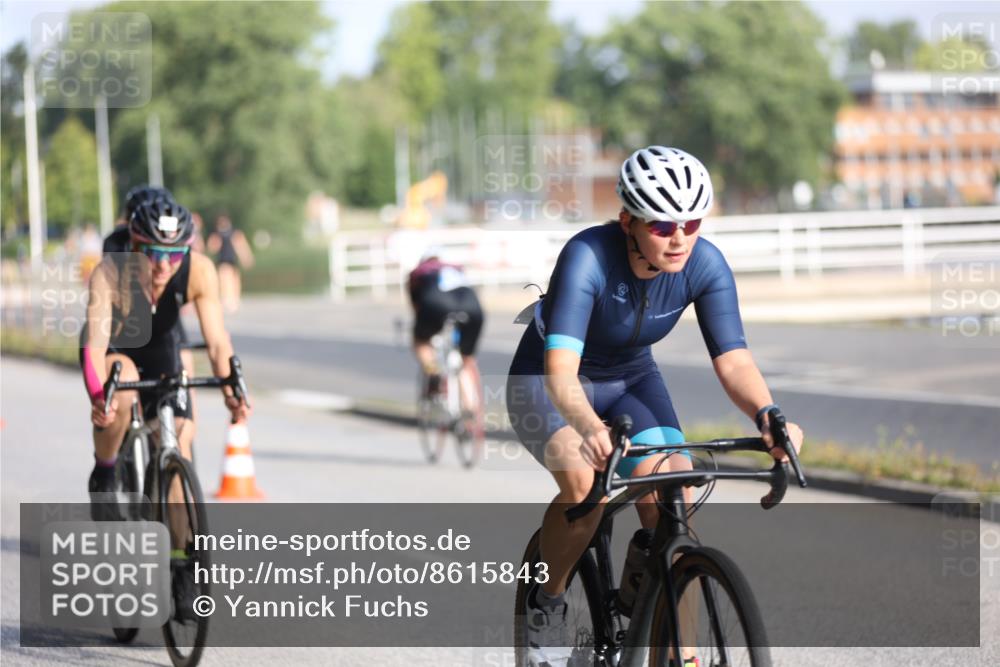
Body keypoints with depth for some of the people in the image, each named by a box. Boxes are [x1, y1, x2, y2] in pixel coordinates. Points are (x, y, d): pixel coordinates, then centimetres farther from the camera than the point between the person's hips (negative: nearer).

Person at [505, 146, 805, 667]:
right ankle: (548, 603, -5)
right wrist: (589, 428, -63)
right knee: (585, 485, -31)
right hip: (546, 383, -4)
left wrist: (768, 417, -46)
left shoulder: (705, 265, -22)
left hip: (632, 382, 4)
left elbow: (733, 360, -25)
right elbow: (560, 369, -43)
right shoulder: (588, 257, -34)